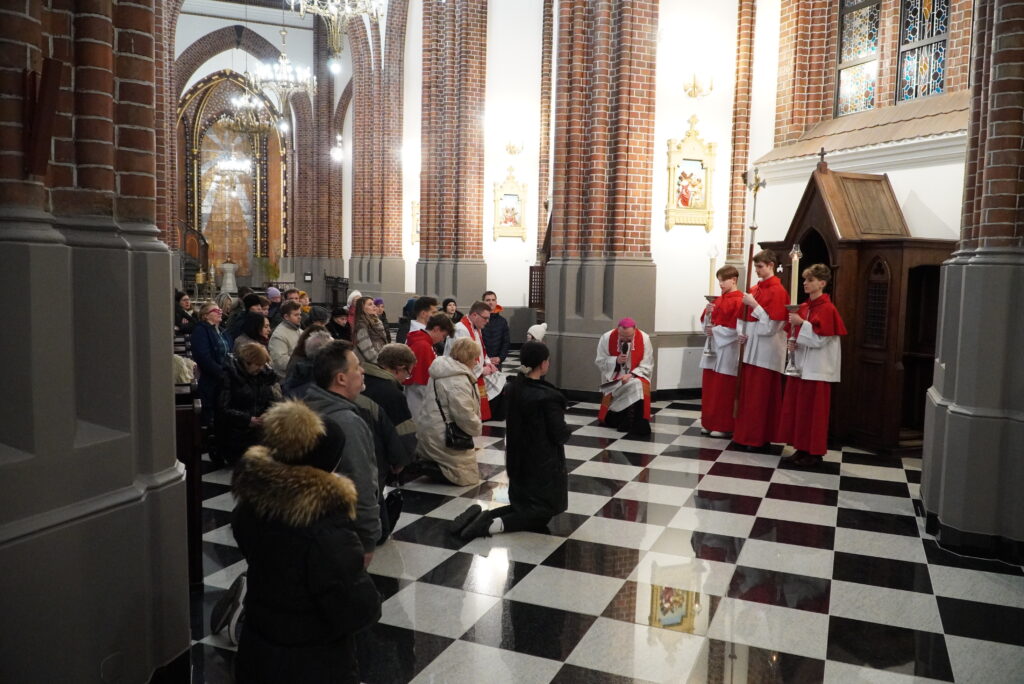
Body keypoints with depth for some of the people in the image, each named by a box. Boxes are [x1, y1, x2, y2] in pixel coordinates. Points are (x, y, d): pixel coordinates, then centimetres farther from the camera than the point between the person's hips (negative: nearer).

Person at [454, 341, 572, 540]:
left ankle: (482, 516, -2)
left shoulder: (511, 388, -1)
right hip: (543, 463, -7)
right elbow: (560, 434, -18)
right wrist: (568, 432, 4)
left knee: (522, 505, 21)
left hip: (517, 460, 7)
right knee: (543, 511, 8)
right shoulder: (547, 396, -23)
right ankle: (496, 524, -14)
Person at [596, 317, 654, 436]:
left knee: (638, 386, -32)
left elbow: (647, 366, -8)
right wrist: (616, 361, -21)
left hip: (636, 376, 0)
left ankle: (638, 425, -21)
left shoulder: (644, 338, -12)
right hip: (613, 378, 0)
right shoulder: (606, 338, -12)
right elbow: (600, 362, -4)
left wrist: (631, 375, -23)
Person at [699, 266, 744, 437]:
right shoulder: (719, 300, 13)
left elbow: (736, 327, -17)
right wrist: (708, 313, -5)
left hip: (727, 351, -8)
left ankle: (723, 426, 7)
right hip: (713, 348, 8)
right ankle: (709, 423, 18)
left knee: (724, 391, -1)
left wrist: (716, 331, -15)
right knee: (709, 388, 10)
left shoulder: (739, 301, -11)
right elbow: (707, 321, 14)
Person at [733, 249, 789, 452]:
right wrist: (743, 334, 2)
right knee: (748, 393, 11)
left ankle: (760, 438, 6)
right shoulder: (754, 289, 12)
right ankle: (745, 434, 20)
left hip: (767, 351, -8)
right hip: (752, 348, 8)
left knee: (762, 396, -2)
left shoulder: (778, 291, -11)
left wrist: (754, 305, -19)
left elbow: (772, 325, -17)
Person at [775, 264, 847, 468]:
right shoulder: (803, 307, 12)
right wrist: (792, 341, -1)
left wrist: (801, 323, -22)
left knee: (813, 411, -2)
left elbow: (820, 338, -18)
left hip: (816, 368, -8)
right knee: (797, 408, 9)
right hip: (800, 364, 8)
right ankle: (802, 449, 18)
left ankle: (815, 453, 7)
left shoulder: (827, 308, -12)